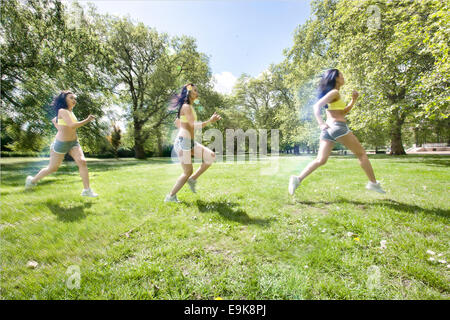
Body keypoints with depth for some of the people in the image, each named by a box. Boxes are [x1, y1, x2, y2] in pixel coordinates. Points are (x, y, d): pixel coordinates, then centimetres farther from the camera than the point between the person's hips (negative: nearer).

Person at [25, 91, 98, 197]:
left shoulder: (71, 112, 12)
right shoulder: (62, 111, -12)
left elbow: (54, 120, 27)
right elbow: (72, 125, -27)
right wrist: (87, 120, -22)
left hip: (74, 142, 6)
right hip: (61, 143, -6)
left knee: (82, 162, -14)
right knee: (52, 168, 8)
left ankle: (87, 190, -14)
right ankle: (33, 180, 38)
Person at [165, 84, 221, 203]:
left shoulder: (189, 107, 19)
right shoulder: (186, 106, -10)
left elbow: (177, 122, 26)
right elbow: (194, 125, -20)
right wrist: (210, 121, -18)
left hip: (190, 142, 9)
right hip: (183, 141, -9)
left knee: (211, 156, 3)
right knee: (188, 172, -4)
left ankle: (192, 179, 10)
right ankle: (170, 197, 11)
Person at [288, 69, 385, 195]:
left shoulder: (334, 93, 25)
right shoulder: (334, 92, -4)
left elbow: (343, 111, 29)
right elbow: (316, 106, -17)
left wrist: (353, 100, 19)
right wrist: (321, 123, -27)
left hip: (329, 128, 9)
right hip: (337, 126, -8)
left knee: (320, 160, -2)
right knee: (361, 153, 7)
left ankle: (298, 179, -16)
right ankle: (373, 183, 16)